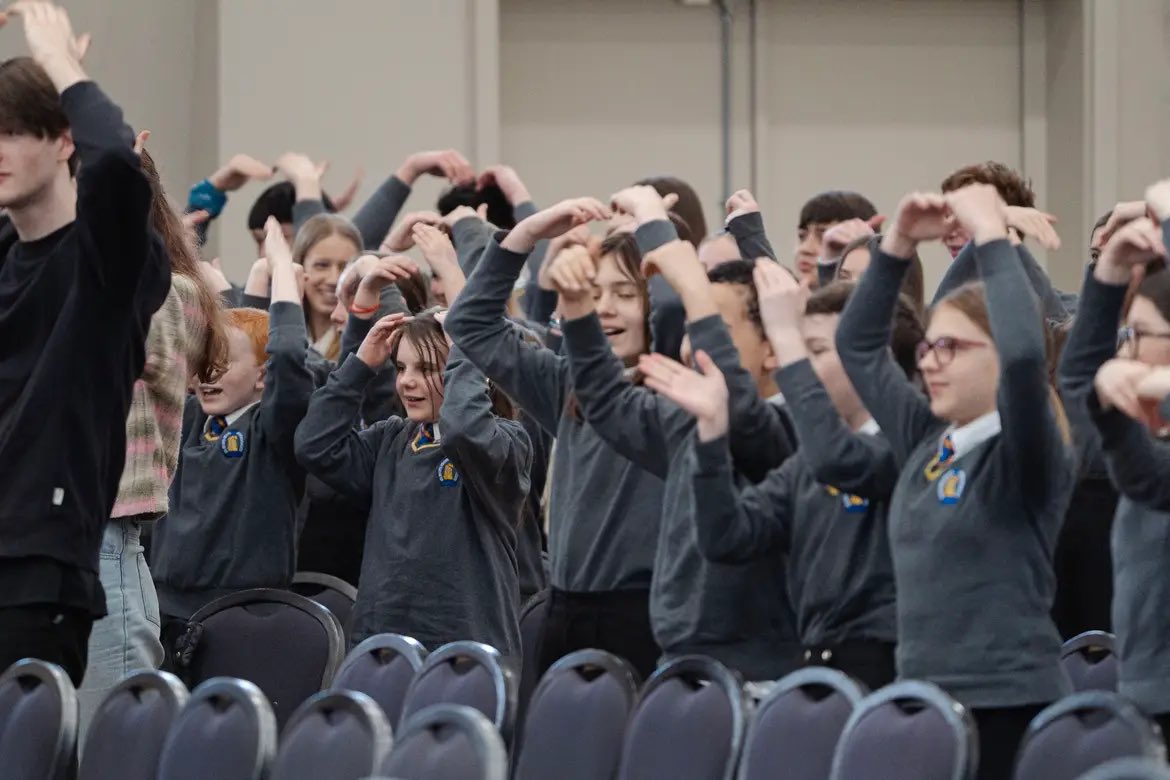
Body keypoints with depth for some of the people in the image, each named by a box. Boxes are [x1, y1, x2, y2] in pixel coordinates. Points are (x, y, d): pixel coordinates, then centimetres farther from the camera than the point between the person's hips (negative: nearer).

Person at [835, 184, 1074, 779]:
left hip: (1007, 707, -7)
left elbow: (1025, 354, -26)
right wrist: (899, 242, 10)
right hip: (921, 702, 7)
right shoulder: (926, 444, 13)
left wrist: (990, 236, -18)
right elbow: (858, 344, 20)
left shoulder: (1025, 458, -7)